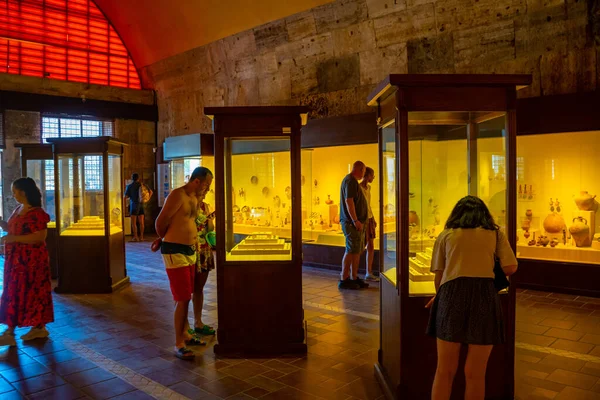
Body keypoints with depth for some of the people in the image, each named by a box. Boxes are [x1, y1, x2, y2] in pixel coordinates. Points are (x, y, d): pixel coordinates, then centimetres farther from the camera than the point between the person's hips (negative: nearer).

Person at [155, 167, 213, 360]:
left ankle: (184, 334, 32)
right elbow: (160, 222, -13)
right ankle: (178, 344, 3)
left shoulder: (194, 198, 12)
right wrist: (166, 240, 3)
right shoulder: (178, 195, -16)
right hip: (175, 252, -9)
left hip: (190, 251, 9)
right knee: (182, 299, -7)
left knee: (186, 297, 17)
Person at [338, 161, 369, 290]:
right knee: (351, 251, -8)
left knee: (357, 250, 11)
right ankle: (344, 280, -4)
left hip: (356, 222, 10)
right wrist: (355, 220, -24)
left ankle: (354, 278, 16)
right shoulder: (351, 181, -13)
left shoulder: (352, 181, 21)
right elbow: (348, 201, -22)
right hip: (351, 222, -10)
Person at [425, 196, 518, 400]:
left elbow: (438, 273, 12)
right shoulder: (495, 233, 17)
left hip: (452, 295, 0)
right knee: (475, 373, 11)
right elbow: (510, 268, 8)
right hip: (484, 295, 0)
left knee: (445, 370, 10)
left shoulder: (446, 234, 16)